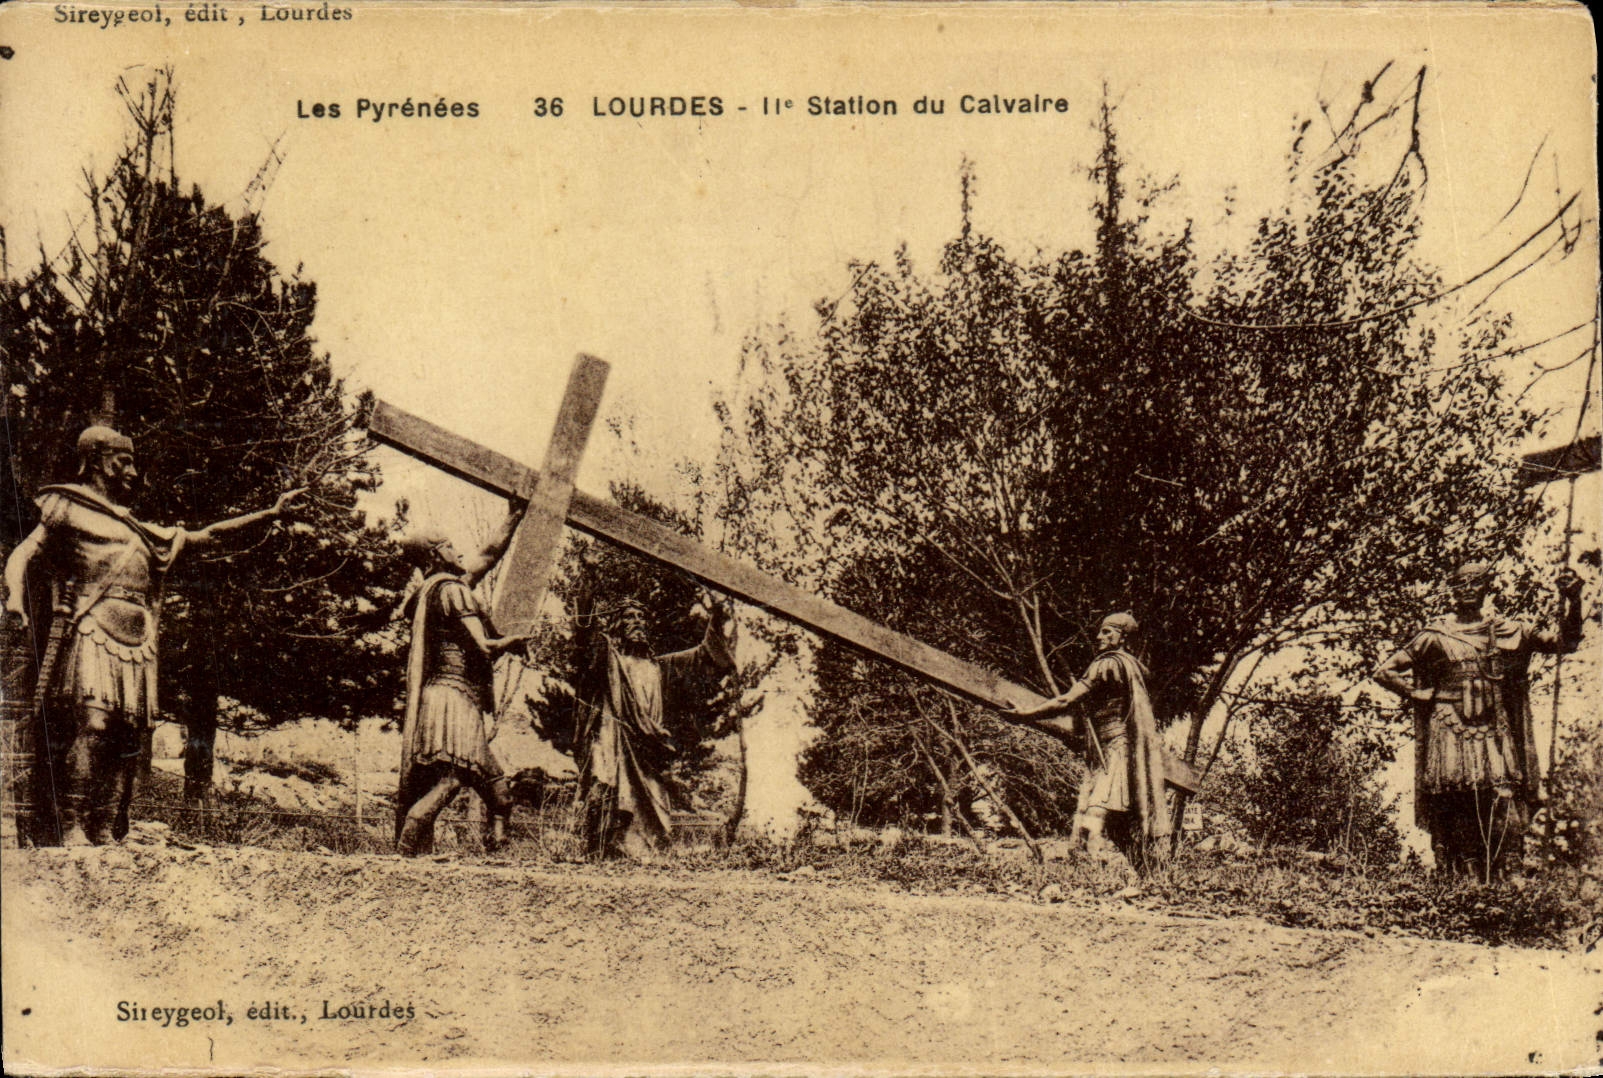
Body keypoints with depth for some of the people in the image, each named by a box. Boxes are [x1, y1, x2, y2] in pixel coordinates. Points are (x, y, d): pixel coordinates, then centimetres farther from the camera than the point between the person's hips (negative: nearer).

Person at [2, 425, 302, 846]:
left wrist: (269, 514, 32)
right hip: (90, 634, -6)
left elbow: (203, 536, 33)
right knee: (90, 723, -20)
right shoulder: (69, 510, 12)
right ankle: (69, 829, -22)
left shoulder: (141, 533, 29)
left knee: (126, 739, 0)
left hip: (135, 646, 6)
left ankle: (105, 835, 1)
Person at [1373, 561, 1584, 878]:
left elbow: (1565, 642, 11)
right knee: (1452, 812, -5)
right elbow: (1385, 671, 8)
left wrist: (1570, 599, 0)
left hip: (1495, 735, 2)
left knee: (1502, 808, -8)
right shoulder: (1436, 636, 4)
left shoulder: (1507, 632, 11)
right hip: (1450, 736, -2)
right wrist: (1421, 695, 0)